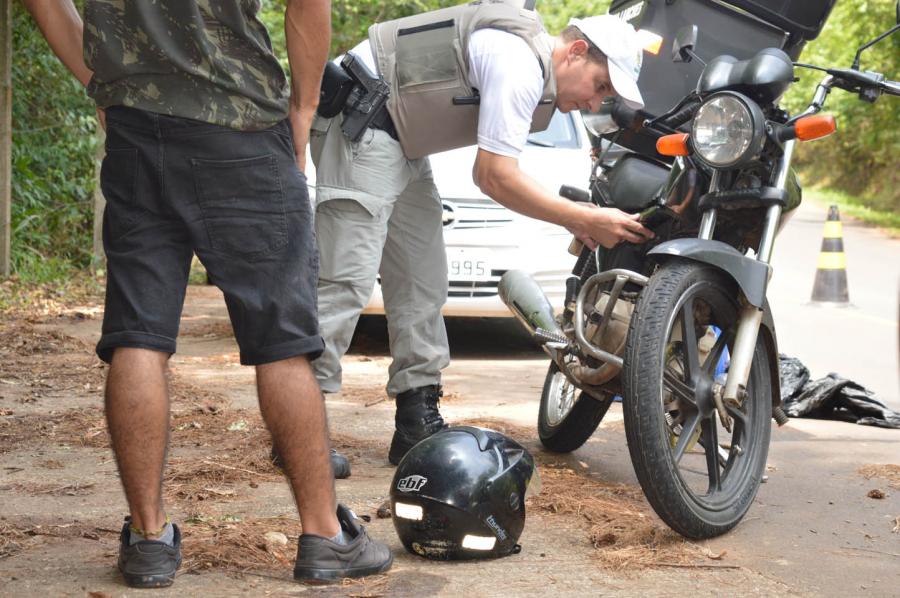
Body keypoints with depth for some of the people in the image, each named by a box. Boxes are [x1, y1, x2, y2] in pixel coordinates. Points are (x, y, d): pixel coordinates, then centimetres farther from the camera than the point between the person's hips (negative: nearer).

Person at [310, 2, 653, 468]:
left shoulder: (531, 63, 12)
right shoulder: (519, 66, -20)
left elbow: (496, 171, 19)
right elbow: (494, 177, -21)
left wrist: (571, 217, 8)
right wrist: (587, 220, -15)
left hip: (400, 143, 11)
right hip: (361, 121, -11)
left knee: (421, 281, 9)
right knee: (348, 280, -17)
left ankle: (418, 425, 11)